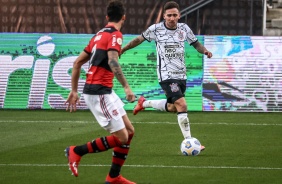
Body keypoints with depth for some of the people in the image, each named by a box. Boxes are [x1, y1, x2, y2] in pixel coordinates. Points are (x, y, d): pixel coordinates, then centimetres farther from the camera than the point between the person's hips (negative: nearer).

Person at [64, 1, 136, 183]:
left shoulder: (99, 35, 17)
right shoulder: (115, 35, -10)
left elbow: (77, 62, 20)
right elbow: (112, 61, -28)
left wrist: (74, 91, 24)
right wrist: (126, 86, -28)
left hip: (105, 91, 9)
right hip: (99, 92, -9)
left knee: (129, 131, 12)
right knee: (121, 138, -7)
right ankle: (76, 151, 2)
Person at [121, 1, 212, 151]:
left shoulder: (184, 28, 2)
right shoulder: (156, 29, -8)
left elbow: (195, 43, 12)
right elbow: (140, 39, 7)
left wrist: (204, 51, -9)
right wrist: (122, 49, 13)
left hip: (181, 75, 6)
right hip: (166, 75, -6)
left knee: (172, 108, 18)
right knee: (182, 105, -19)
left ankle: (145, 103, 43)